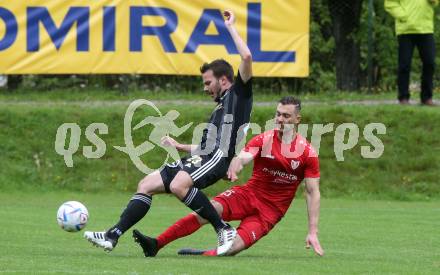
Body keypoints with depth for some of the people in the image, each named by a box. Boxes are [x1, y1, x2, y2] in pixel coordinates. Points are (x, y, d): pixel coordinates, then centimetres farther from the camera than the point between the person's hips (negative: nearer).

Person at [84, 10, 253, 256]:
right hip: (203, 157, 10)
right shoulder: (222, 107, 31)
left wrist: (231, 27, -4)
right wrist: (179, 146, 33)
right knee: (146, 185, 2)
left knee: (178, 185, -35)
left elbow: (247, 57, -12)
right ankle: (112, 236, -2)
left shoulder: (239, 93, 4)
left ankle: (224, 229, -24)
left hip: (218, 157, -10)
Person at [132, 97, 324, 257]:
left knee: (235, 246, -27)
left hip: (271, 210, -1)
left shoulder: (307, 152, -6)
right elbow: (242, 158, -19)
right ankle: (155, 244, -30)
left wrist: (313, 232, -10)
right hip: (248, 193, 1)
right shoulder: (264, 140, -2)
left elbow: (313, 192, -4)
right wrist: (234, 168, -46)